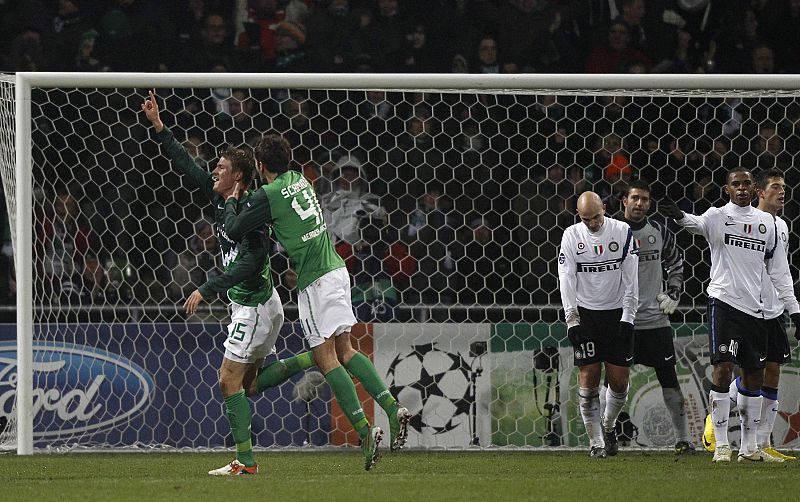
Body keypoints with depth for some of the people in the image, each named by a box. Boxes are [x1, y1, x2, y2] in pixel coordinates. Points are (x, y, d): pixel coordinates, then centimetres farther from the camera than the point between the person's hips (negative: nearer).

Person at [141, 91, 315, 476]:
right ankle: (315, 358, 14)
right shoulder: (220, 199, 5)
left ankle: (245, 461, -4)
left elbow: (249, 263, -29)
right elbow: (186, 166, 14)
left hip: (254, 306, -10)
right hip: (250, 303, 10)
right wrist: (158, 126, 11)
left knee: (230, 381, -7)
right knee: (251, 384, 14)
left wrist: (205, 291, -30)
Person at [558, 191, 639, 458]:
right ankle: (596, 442, 0)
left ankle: (608, 426, 26)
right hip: (586, 313, 0)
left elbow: (630, 278, -2)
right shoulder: (571, 236, -3)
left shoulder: (622, 232, -3)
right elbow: (566, 281, -5)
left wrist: (628, 317, -7)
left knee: (620, 380, -1)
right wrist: (572, 321, -13)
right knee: (588, 377, -7)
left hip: (617, 313, 0)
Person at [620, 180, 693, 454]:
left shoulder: (659, 231, 6)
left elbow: (676, 264, 20)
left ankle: (682, 439, 4)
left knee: (669, 378, 1)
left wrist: (673, 293, 7)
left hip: (656, 318, 2)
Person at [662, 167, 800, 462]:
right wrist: (680, 217, -48)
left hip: (755, 308, 5)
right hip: (724, 302, -5)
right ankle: (721, 446, -7)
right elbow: (699, 224, -25)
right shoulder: (718, 216, -1)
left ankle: (749, 448, 15)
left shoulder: (767, 222, 13)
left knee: (754, 376, 8)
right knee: (722, 369, -11)